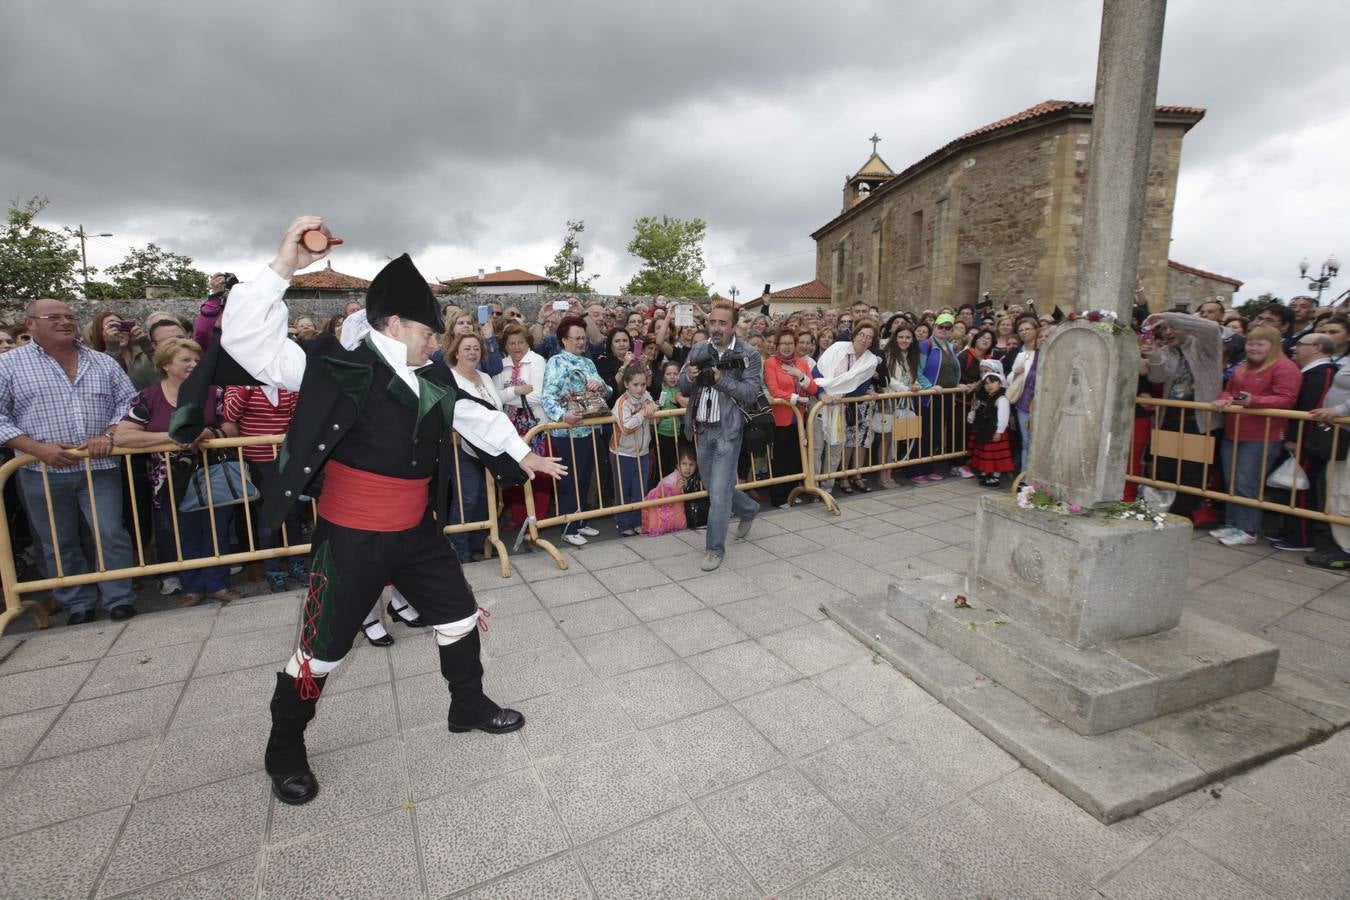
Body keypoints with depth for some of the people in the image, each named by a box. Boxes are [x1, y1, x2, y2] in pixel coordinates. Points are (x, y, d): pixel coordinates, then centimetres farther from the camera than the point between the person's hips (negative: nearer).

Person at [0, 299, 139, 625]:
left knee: (111, 534, -3)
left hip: (100, 467, 1)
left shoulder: (103, 362, 9)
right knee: (59, 545, 10)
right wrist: (38, 448, -13)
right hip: (43, 472, 0)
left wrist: (109, 435, -9)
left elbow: (128, 401, 8)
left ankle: (119, 599, 9)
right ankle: (78, 604, 22)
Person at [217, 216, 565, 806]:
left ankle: (469, 706, 40)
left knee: (459, 618, 16)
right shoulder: (339, 365, -15)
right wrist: (283, 268, -31)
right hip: (351, 538, -6)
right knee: (322, 650, 8)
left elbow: (476, 416, 16)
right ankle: (284, 752, 35)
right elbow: (246, 340, -23)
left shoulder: (433, 379, 3)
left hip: (417, 532, 6)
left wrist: (519, 453, 23)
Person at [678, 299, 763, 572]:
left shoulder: (748, 355, -6)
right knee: (714, 485, 19)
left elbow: (751, 394, -15)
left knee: (719, 492, -5)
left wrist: (722, 379, -25)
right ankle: (748, 510, 46)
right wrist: (688, 377, -15)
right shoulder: (698, 351, 7)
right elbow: (683, 388, 8)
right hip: (702, 429, 6)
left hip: (728, 430, -5)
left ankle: (715, 549, 10)